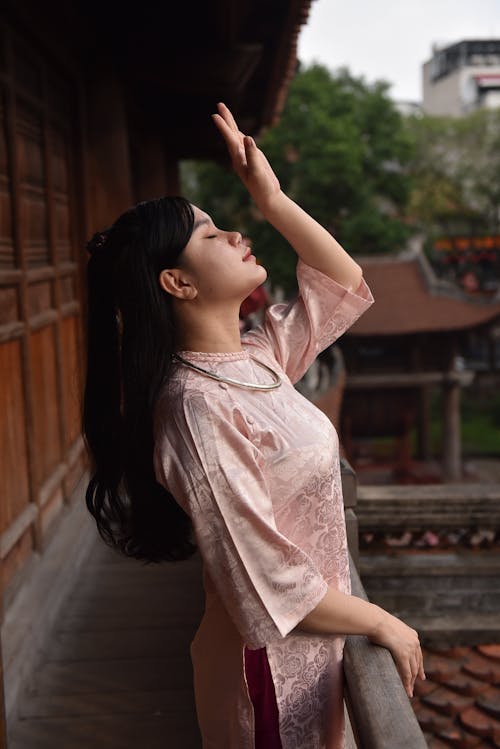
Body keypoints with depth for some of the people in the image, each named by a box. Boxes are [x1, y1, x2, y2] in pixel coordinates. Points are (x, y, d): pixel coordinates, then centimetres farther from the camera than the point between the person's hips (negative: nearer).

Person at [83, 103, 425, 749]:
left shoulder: (257, 356, -1)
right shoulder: (197, 408, -27)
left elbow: (344, 284, 12)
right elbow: (268, 587, -26)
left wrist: (271, 198, 1)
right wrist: (384, 623, -13)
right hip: (273, 659, -8)